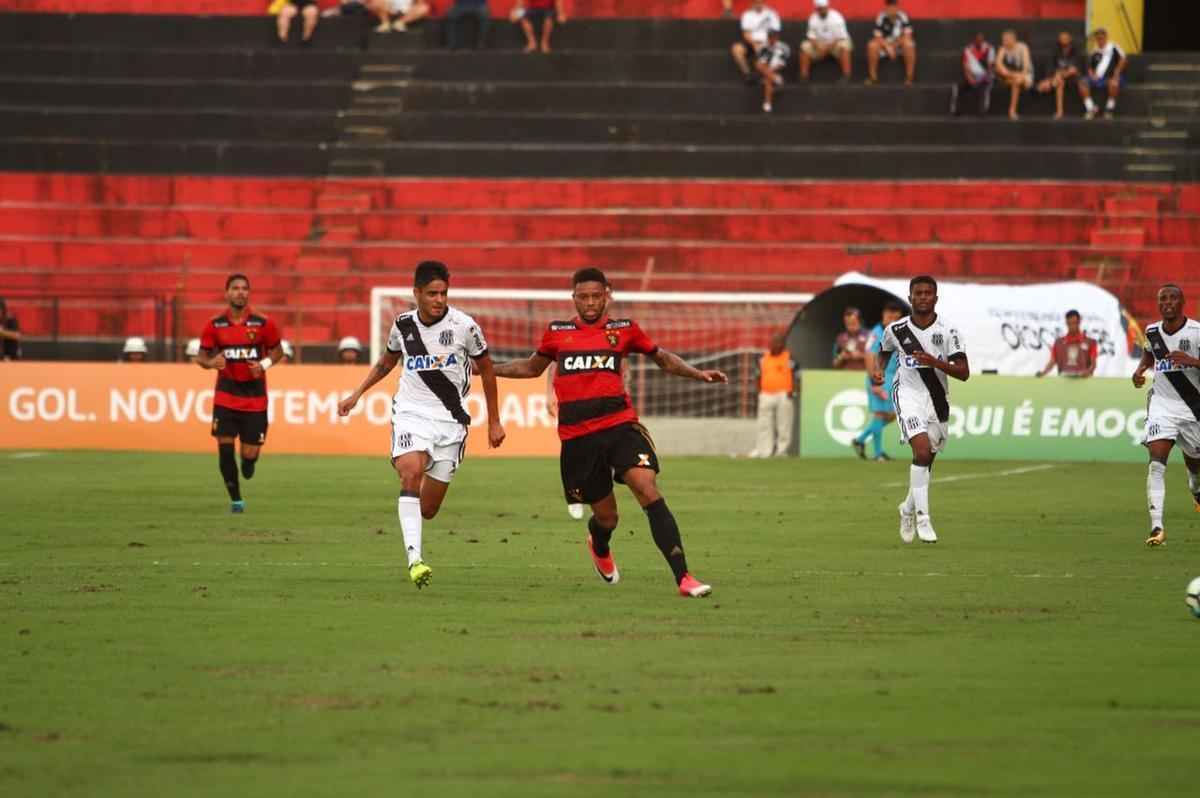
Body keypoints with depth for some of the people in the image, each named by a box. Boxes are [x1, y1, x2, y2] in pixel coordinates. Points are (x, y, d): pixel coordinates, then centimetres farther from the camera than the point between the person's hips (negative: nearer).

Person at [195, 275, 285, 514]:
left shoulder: (263, 324, -4)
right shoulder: (214, 325, -1)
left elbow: (277, 351, 8)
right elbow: (201, 356, 6)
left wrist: (264, 364, -12)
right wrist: (210, 362, -18)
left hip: (255, 397, -1)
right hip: (226, 395, 1)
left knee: (250, 454, -1)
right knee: (225, 447, -9)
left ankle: (248, 462, 39)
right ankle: (235, 499, 7)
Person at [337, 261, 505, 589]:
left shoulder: (464, 326, -7)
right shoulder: (403, 325, 0)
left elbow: (487, 370, 6)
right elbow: (386, 362, 21)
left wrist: (494, 422, 10)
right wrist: (356, 396, 16)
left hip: (450, 419, 0)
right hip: (411, 412, 0)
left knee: (428, 509, 2)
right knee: (411, 472, -29)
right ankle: (414, 560, -34)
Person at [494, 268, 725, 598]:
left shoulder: (623, 330, 7)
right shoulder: (557, 333, 9)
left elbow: (663, 358, 19)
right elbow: (532, 367, 27)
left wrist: (697, 373, 4)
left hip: (620, 425, -1)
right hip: (577, 435, 1)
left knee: (648, 490, -20)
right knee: (606, 515, 7)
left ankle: (683, 577, -24)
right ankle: (599, 547, 47)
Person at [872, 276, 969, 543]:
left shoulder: (947, 331, -8)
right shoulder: (895, 330, -3)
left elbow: (963, 373, -12)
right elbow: (884, 352, 20)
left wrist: (935, 362, -27)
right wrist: (878, 371, -1)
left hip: (937, 399, 2)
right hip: (908, 394, -2)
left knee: (925, 461, 13)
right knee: (922, 450, -24)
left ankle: (909, 508, 40)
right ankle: (922, 517, -21)